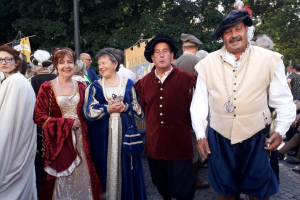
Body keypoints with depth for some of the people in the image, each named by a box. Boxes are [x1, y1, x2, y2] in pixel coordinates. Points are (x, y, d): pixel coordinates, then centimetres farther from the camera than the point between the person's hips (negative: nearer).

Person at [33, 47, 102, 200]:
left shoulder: (80, 87, 7)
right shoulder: (47, 87, -4)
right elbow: (38, 116, -8)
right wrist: (67, 123, -12)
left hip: (80, 139, 3)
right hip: (58, 139, -2)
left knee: (81, 177, 7)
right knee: (61, 180, 6)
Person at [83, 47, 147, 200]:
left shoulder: (128, 84, 6)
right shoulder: (95, 87, 6)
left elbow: (139, 108, 4)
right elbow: (89, 112, -3)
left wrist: (126, 107, -14)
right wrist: (108, 109, -14)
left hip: (125, 133, 0)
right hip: (102, 135, 0)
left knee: (126, 169, 6)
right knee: (105, 168, 5)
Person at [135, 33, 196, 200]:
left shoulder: (186, 79, -7)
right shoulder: (144, 82, 4)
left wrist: (185, 126, 3)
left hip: (180, 143, -4)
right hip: (154, 144, 4)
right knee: (161, 186, 21)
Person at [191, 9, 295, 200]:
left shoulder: (270, 60, -6)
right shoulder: (208, 63, -5)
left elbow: (283, 100, 0)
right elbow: (199, 102, 0)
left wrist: (280, 130, -10)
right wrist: (200, 134, -1)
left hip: (255, 137, 0)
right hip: (219, 137, 1)